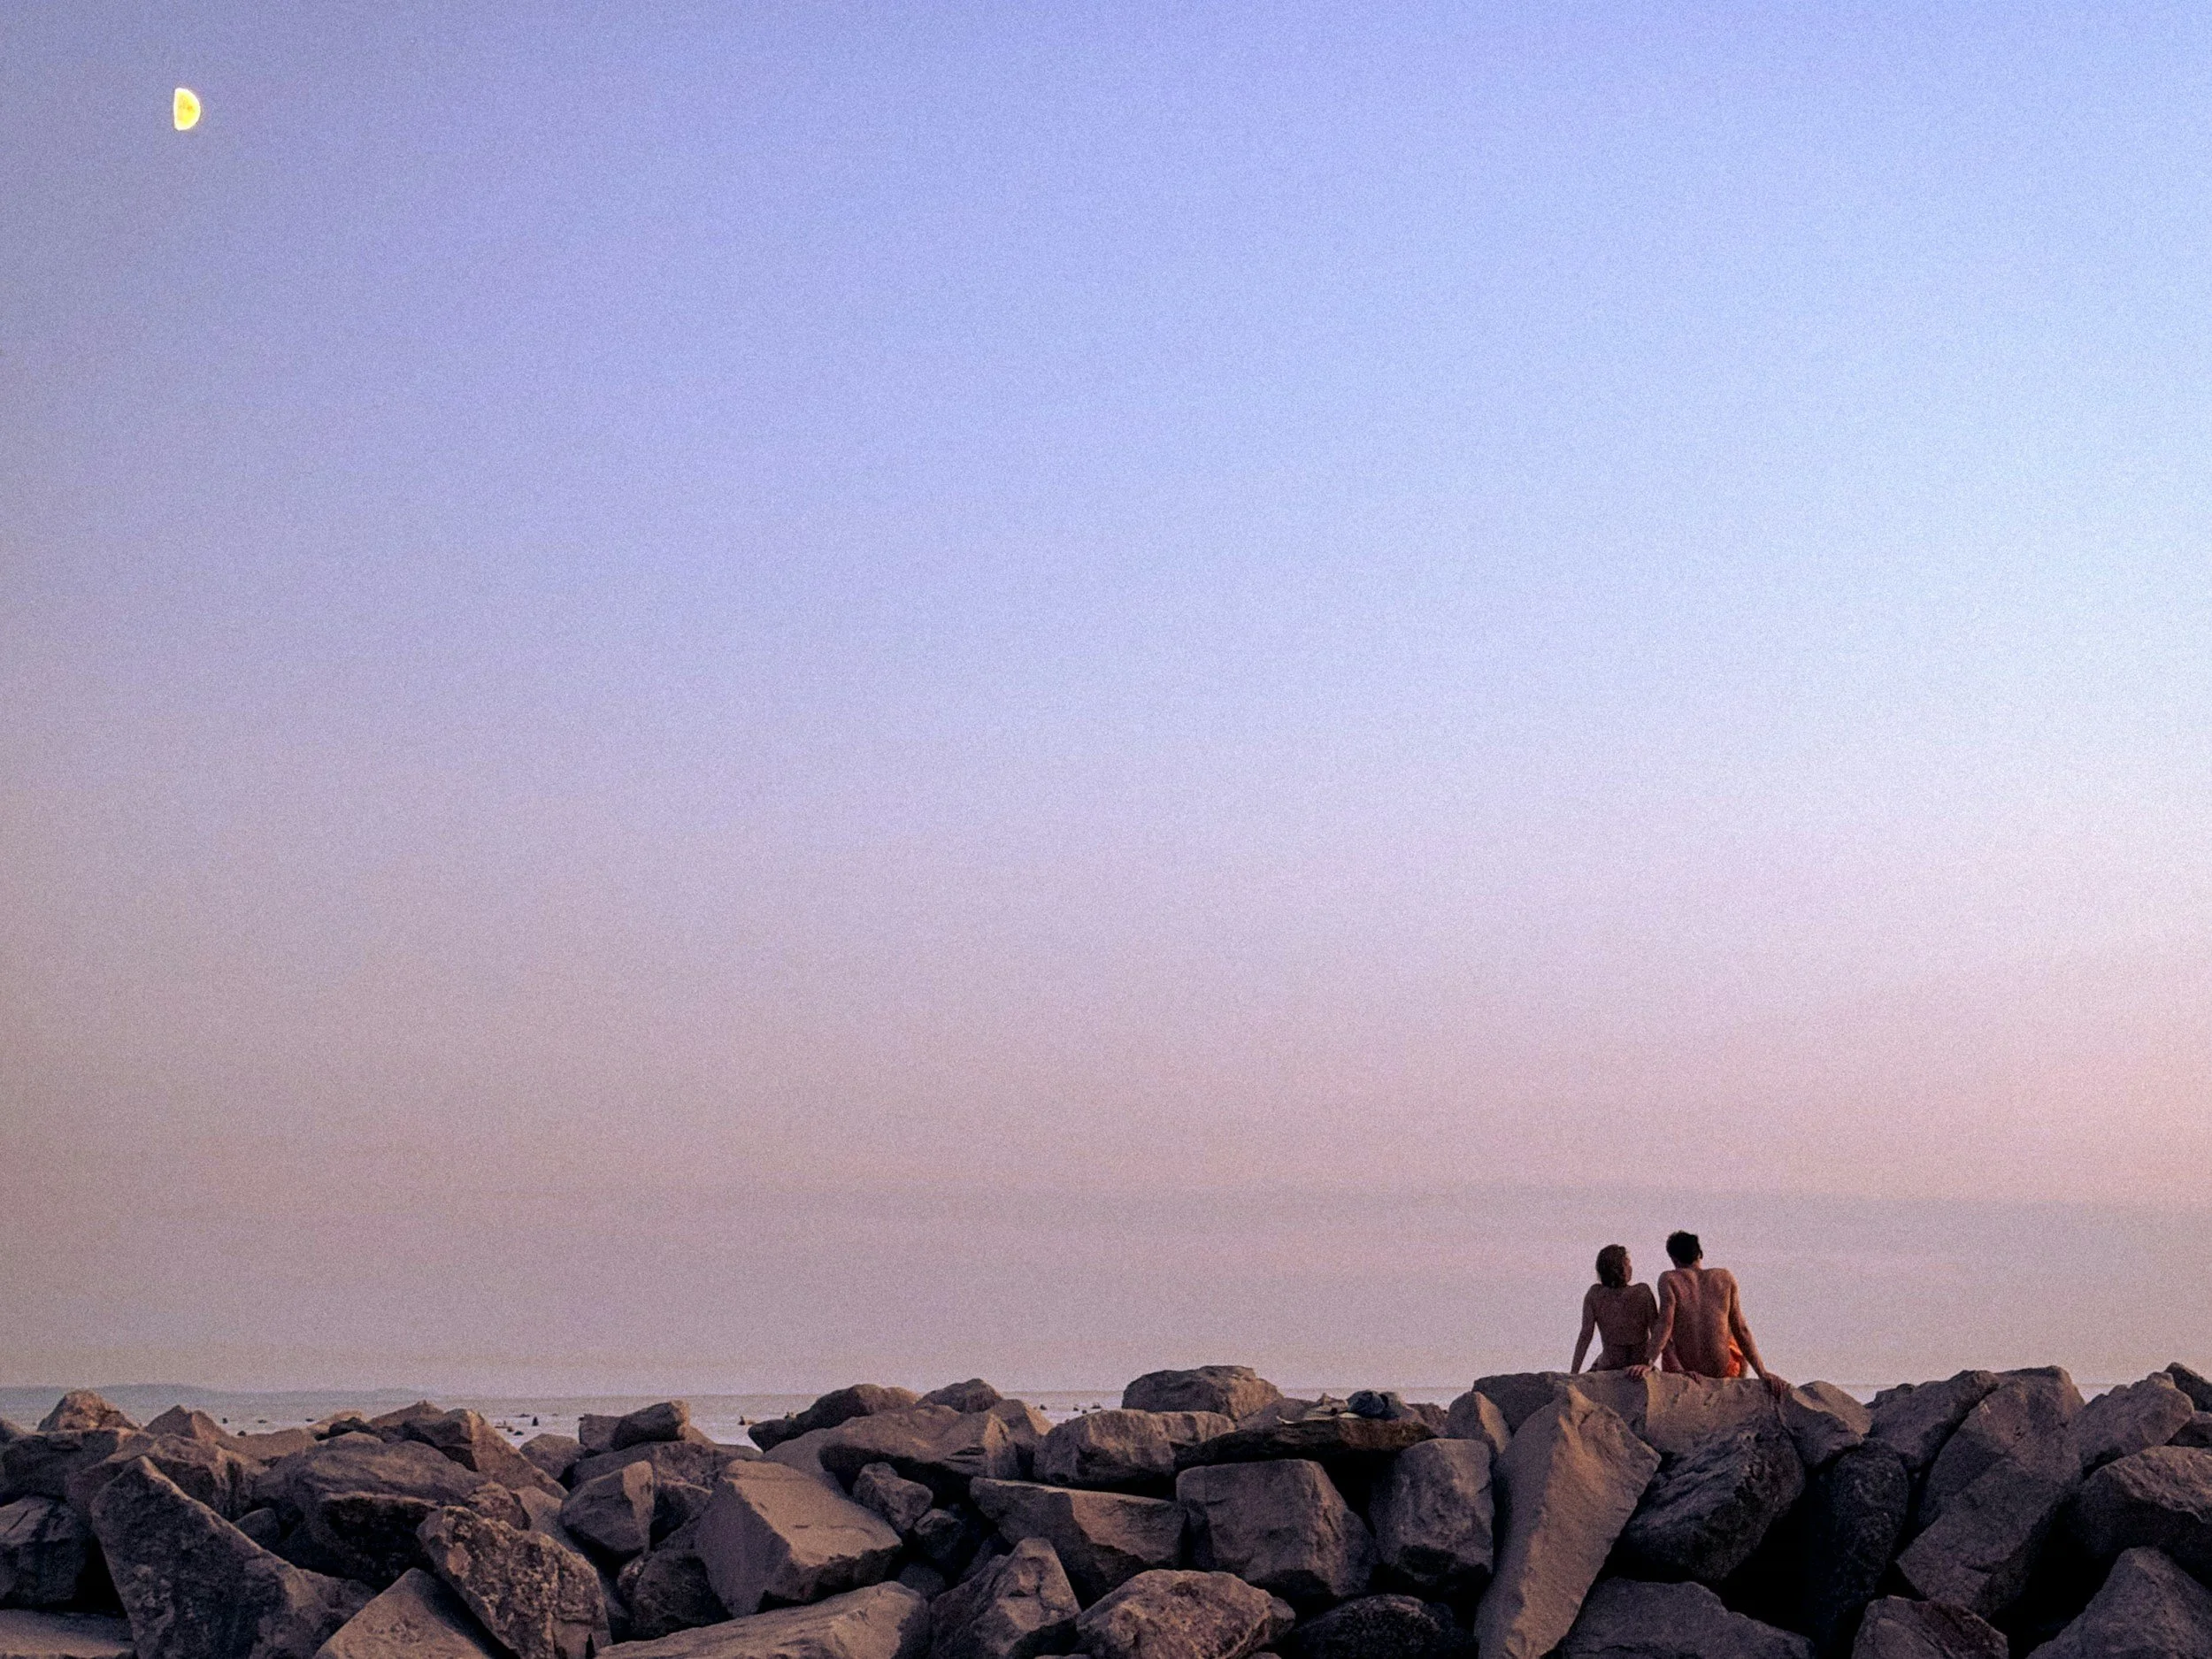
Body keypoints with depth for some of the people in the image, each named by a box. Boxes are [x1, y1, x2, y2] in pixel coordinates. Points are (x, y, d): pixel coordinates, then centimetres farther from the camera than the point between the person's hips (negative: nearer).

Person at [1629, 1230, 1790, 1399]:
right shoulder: (1725, 1277, 1)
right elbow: (1741, 1330, -1)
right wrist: (1762, 1372, 0)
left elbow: (1665, 1325, -19)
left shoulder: (1669, 1279, -6)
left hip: (1682, 1369, -2)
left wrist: (1648, 1364, -26)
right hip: (1724, 1371, 2)